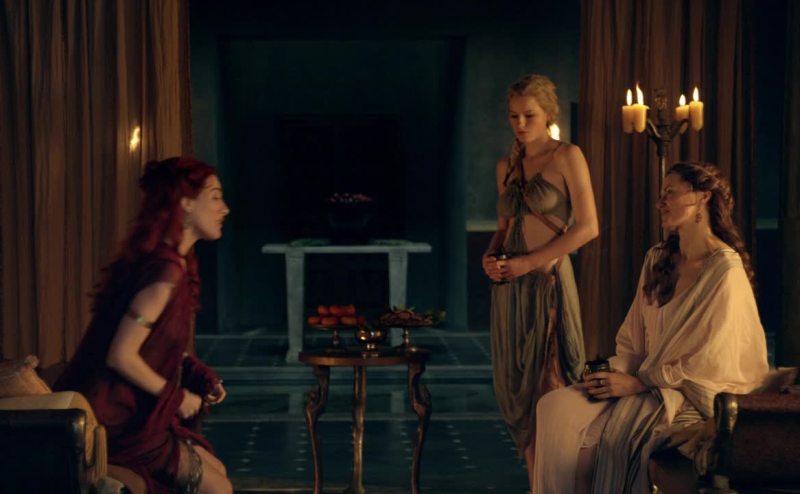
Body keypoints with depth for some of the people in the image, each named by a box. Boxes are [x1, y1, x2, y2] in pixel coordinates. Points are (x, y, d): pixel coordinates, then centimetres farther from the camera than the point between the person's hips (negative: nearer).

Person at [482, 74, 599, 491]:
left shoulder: (566, 157, -4)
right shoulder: (506, 166, 14)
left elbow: (587, 226, -11)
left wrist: (529, 262, -14)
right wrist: (490, 256, 0)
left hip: (547, 281, -6)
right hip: (508, 286, 6)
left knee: (547, 386, -5)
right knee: (515, 387, 6)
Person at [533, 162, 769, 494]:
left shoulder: (726, 270, -12)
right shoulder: (657, 261, 12)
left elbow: (709, 363, -14)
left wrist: (638, 382, -15)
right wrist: (614, 372, -6)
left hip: (696, 393, -7)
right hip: (646, 381, 7)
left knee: (614, 427, -31)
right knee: (555, 407, -17)